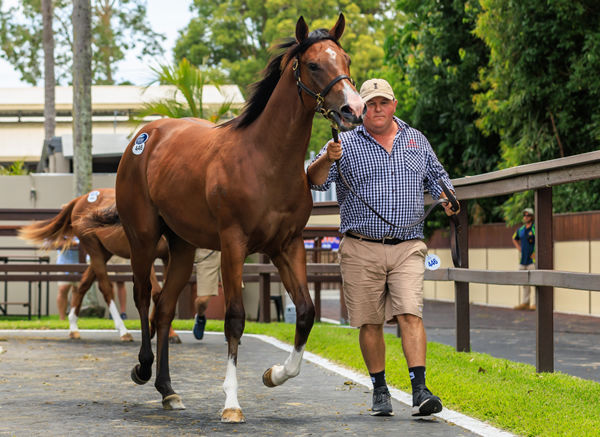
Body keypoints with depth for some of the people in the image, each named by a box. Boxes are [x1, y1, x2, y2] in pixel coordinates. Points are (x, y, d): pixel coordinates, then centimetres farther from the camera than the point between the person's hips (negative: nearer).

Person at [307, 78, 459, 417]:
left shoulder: (417, 140, 13)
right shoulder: (346, 144, 2)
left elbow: (437, 176, 25)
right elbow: (316, 181, -9)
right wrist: (327, 160, -30)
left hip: (408, 248, 1)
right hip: (361, 250, -1)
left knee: (410, 314, -13)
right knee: (370, 322, 4)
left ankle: (420, 390, -17)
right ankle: (380, 390, 17)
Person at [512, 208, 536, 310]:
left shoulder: (535, 229, -9)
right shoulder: (521, 230, 13)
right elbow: (514, 239, 33)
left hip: (533, 260, -7)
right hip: (523, 259, 7)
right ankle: (525, 303, 17)